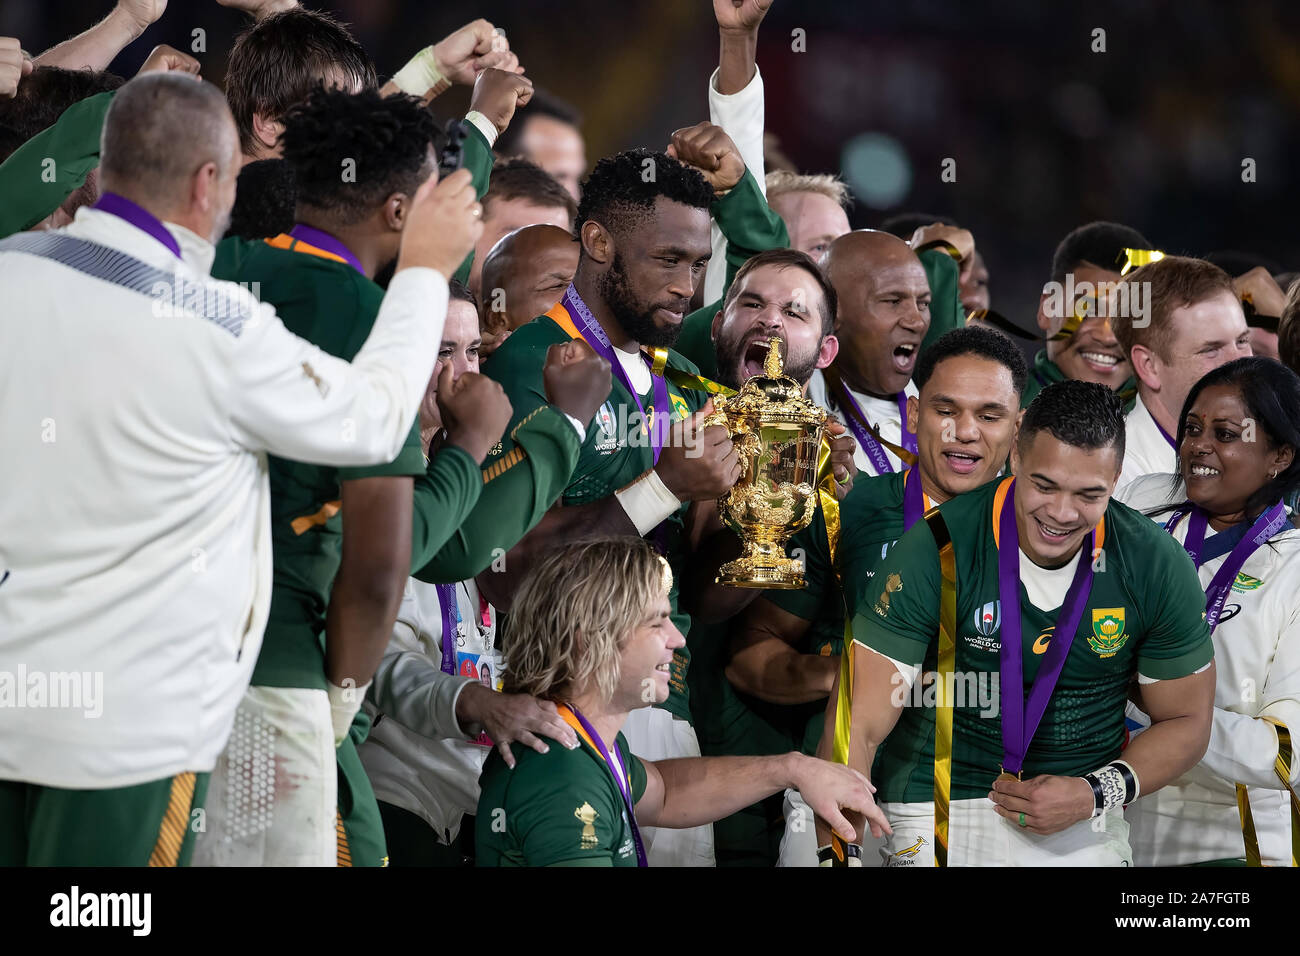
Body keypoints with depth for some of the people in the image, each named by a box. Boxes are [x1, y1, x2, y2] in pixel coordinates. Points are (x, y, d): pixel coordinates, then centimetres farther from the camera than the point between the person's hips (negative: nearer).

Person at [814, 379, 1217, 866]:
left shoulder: (1159, 568, -10)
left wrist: (1096, 794, -14)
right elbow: (858, 725, -22)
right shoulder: (936, 549, -19)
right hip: (939, 812, -2)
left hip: (1085, 826, 2)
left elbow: (1185, 722, 2)